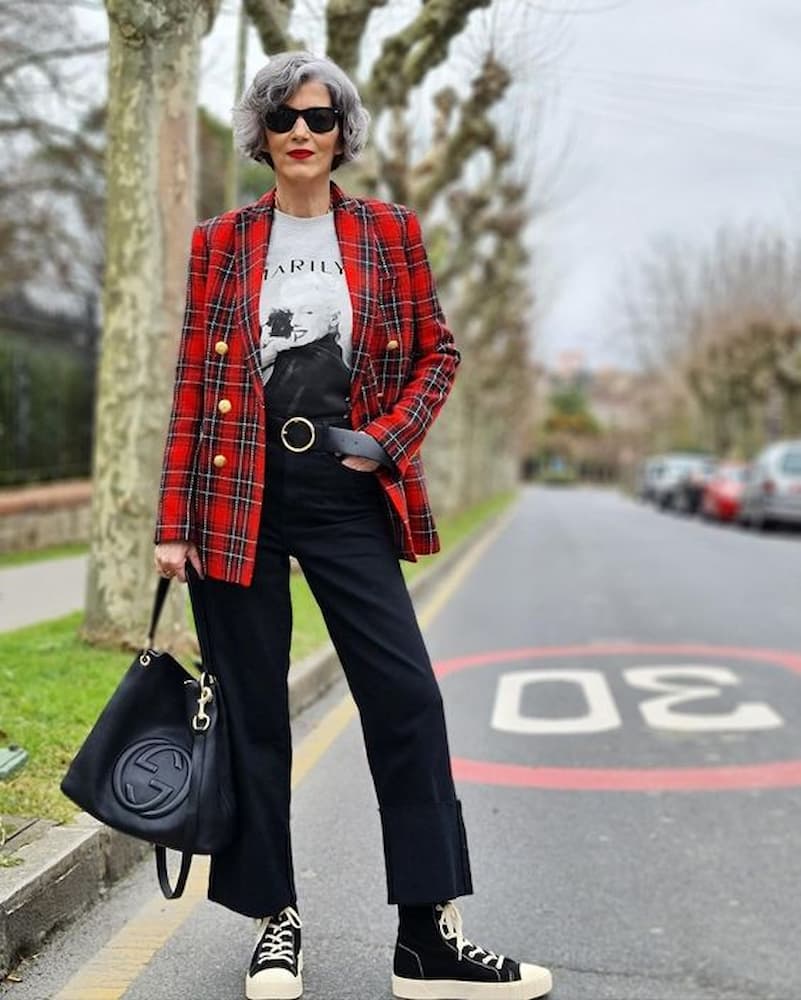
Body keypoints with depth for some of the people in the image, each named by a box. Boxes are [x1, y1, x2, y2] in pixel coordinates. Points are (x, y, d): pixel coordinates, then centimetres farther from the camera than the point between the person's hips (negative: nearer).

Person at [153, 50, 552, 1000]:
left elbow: (438, 351, 11)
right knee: (251, 711, 5)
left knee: (406, 697, -5)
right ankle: (275, 918, 21)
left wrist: (392, 437, -7)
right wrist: (173, 520, 0)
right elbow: (192, 385, 4)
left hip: (348, 493, 1)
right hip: (238, 494, 0)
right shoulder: (220, 242, 6)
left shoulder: (389, 232, 7)